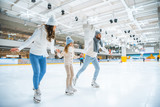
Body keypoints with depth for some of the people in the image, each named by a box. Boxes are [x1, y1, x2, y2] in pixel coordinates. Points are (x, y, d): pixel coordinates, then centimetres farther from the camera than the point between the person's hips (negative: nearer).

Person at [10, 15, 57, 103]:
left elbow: (50, 44, 14)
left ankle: (36, 85, 36)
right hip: (34, 54, -6)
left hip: (43, 55, 6)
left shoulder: (51, 34, 1)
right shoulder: (39, 31, -18)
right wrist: (20, 48, -32)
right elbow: (30, 40, -24)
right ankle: (36, 91, 13)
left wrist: (53, 52, 27)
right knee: (37, 72, -8)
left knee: (43, 71, 8)